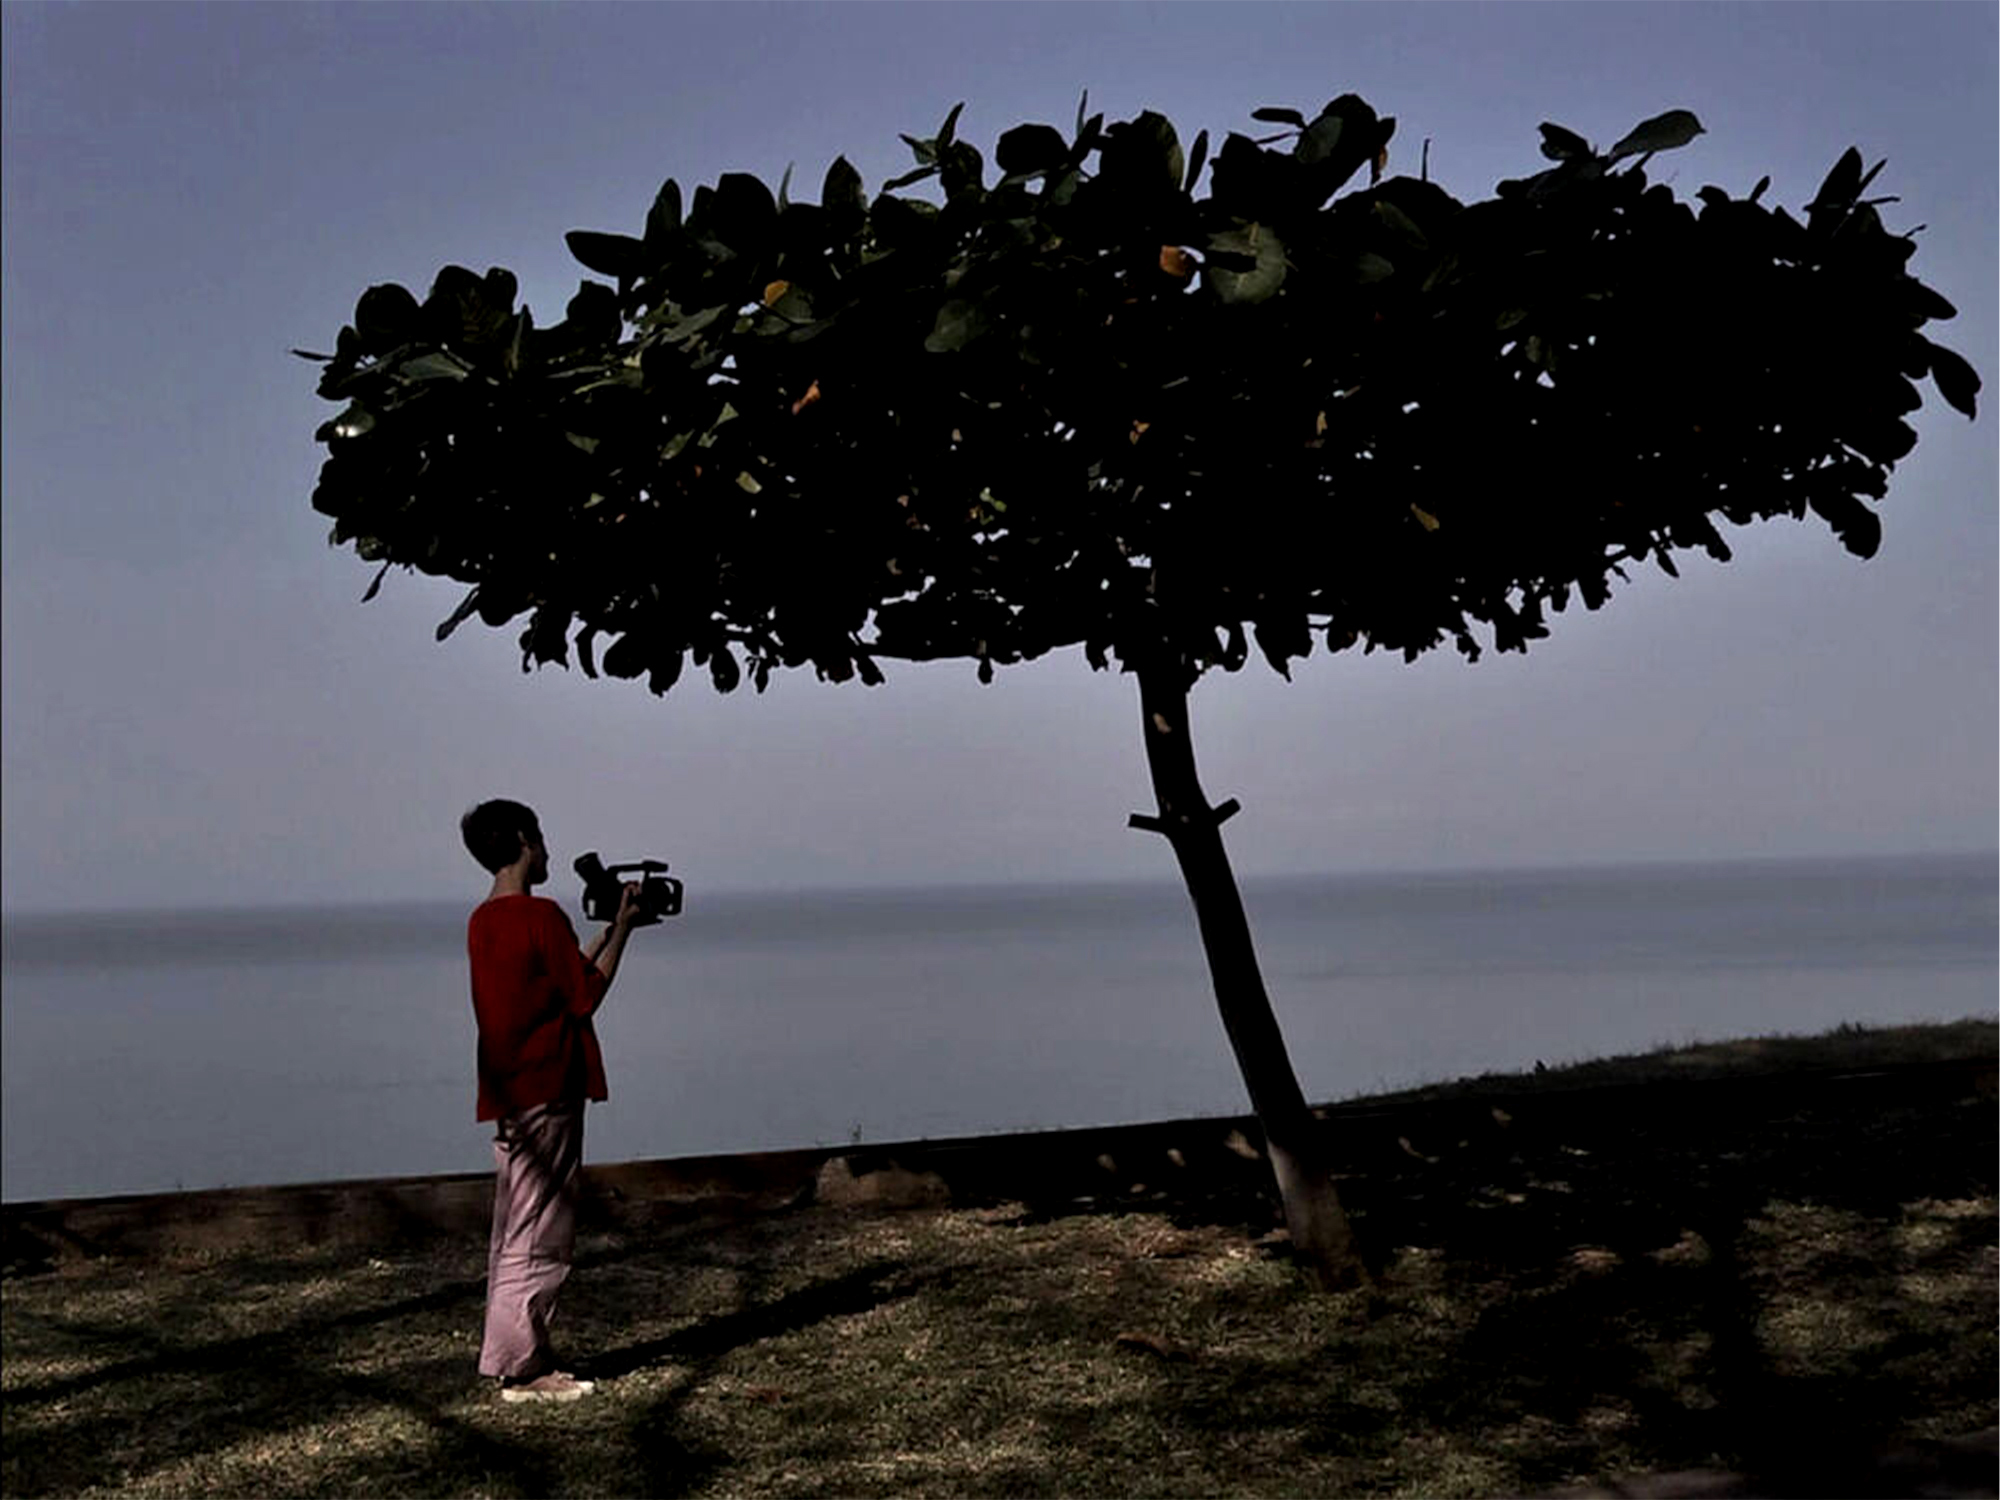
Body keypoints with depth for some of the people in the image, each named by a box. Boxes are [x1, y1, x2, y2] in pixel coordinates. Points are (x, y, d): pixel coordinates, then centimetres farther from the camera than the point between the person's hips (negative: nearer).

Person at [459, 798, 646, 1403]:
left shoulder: (482, 921, 12)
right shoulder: (541, 916, -15)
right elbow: (586, 997, -11)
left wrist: (606, 930, 19)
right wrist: (621, 930, -4)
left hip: (507, 1092, 9)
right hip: (545, 1092, -9)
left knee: (515, 1231, 13)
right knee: (539, 1235, -4)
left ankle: (511, 1359, 18)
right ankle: (523, 1368, -1)